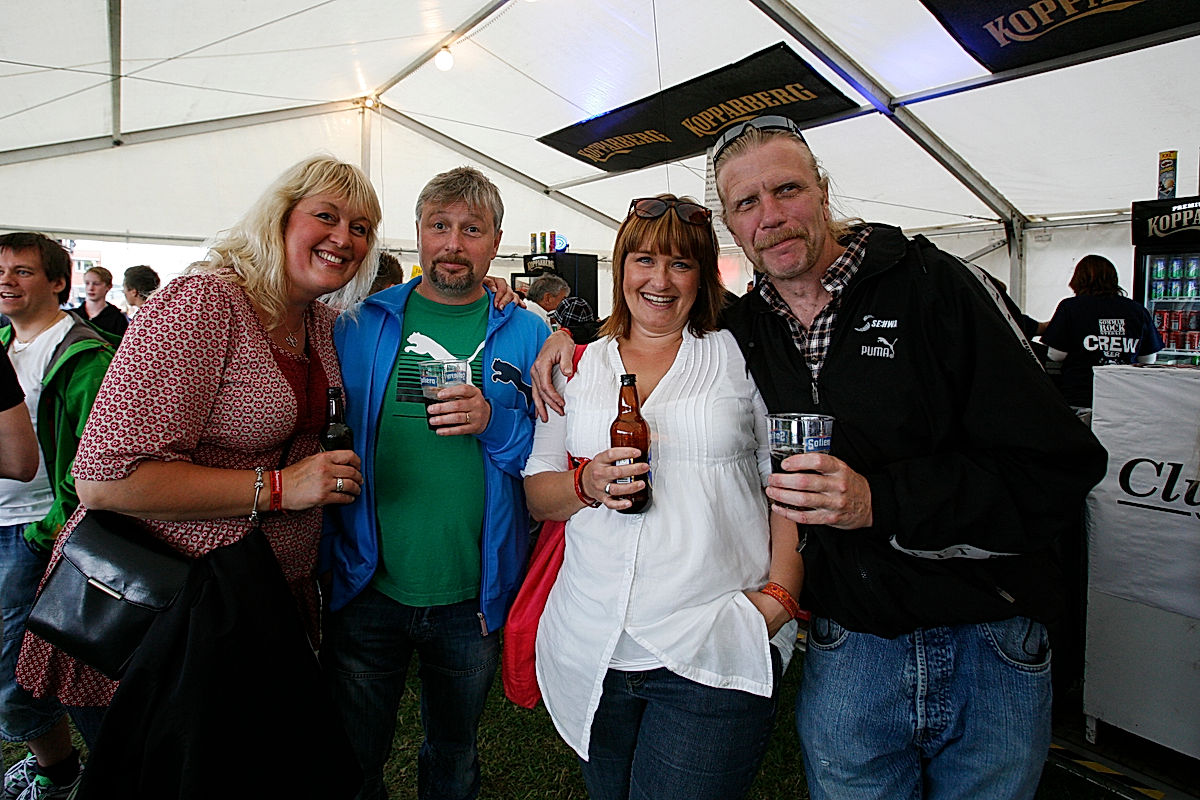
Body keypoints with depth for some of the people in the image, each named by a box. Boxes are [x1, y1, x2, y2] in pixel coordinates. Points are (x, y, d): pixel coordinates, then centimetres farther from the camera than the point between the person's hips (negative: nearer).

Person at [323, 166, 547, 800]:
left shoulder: (527, 336, -2)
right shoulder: (361, 326, 0)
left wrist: (494, 423, -22)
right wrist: (334, 555, -1)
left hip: (473, 599, 0)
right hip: (367, 588, 1)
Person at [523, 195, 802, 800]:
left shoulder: (742, 357, 2)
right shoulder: (577, 368, 9)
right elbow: (537, 494, 9)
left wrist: (779, 595, -10)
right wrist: (587, 485, -11)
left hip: (712, 658, -3)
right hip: (592, 652, 3)